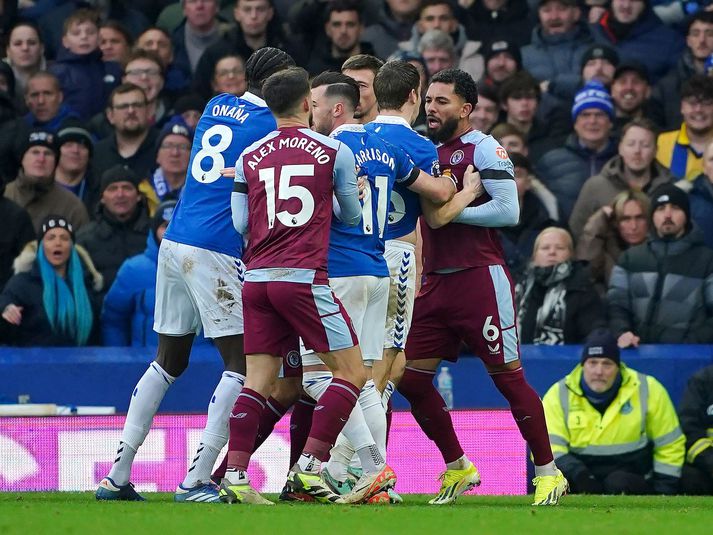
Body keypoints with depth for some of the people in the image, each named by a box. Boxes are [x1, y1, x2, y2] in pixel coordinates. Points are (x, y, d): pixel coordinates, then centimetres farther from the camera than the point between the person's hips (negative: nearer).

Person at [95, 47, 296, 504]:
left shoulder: (217, 107, 16)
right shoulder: (269, 124, -7)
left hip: (175, 243, 8)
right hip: (215, 252, -8)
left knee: (169, 360, 16)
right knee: (242, 364, -4)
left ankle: (118, 475, 13)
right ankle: (197, 480, -11)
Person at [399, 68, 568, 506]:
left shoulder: (484, 149, -6)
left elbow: (509, 210, -16)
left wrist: (453, 212, -16)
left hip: (481, 280, -8)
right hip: (436, 284, 8)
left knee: (508, 376, -5)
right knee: (412, 379, 4)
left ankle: (548, 473, 4)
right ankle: (457, 468, 18)